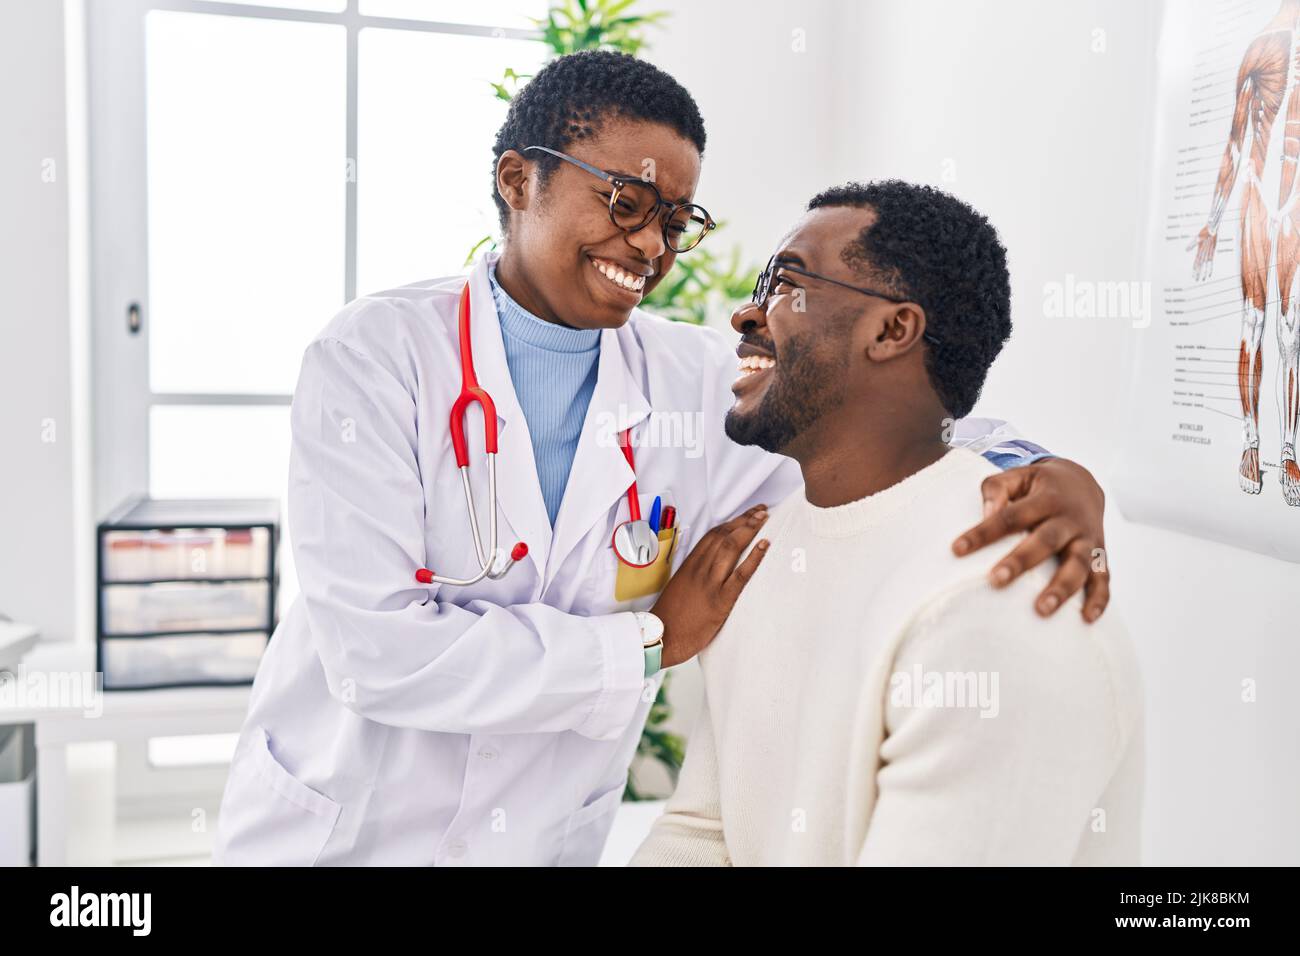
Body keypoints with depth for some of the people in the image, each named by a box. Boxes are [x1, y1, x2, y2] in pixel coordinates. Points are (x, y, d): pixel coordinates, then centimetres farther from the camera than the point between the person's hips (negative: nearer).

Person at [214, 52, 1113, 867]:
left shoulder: (695, 380, -6)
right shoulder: (375, 354, -16)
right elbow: (380, 652, -24)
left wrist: (1048, 479, -22)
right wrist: (654, 643, -18)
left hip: (548, 841, 3)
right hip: (332, 829, -3)